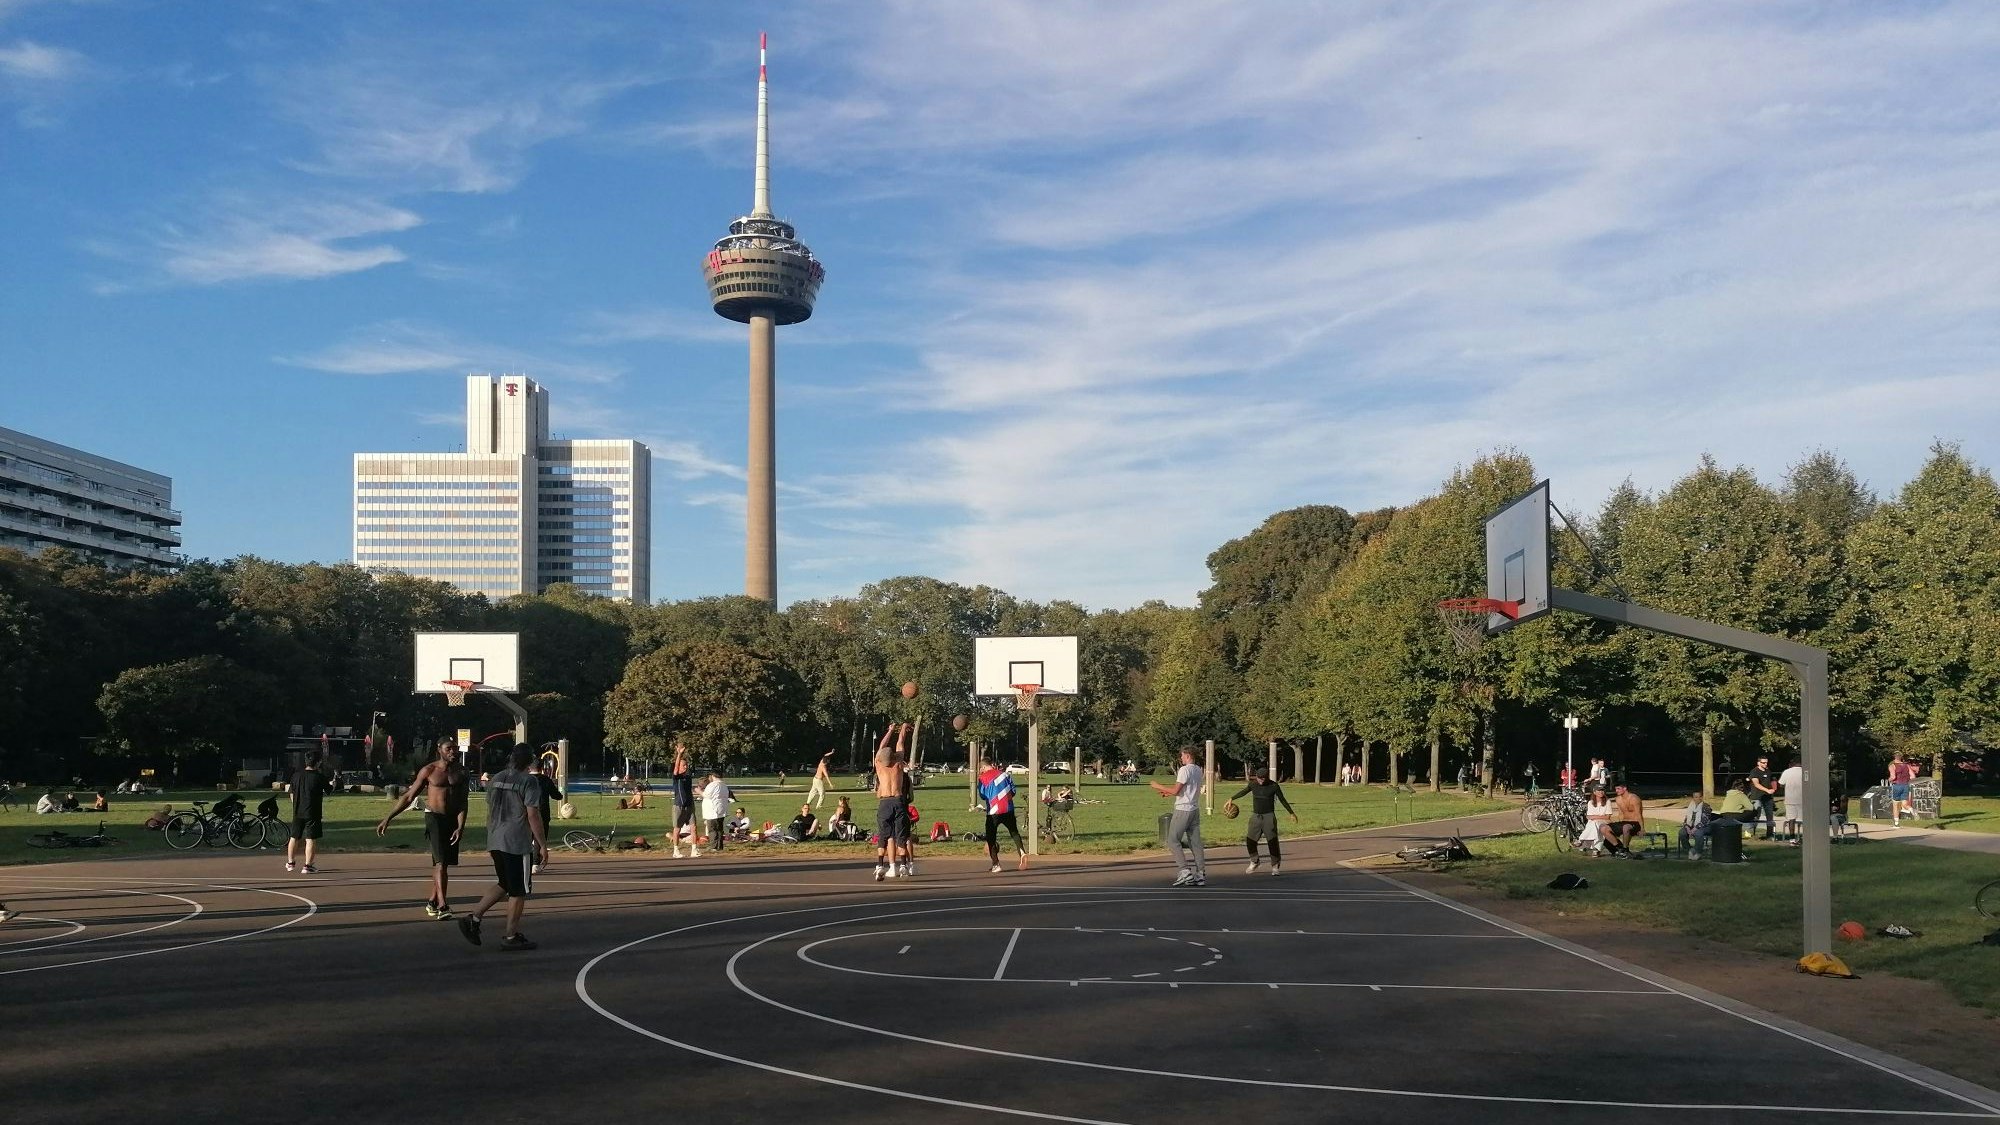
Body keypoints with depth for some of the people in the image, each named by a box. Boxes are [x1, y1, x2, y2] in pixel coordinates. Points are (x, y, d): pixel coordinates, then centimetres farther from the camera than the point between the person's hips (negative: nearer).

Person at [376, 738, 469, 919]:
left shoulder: (461, 772, 1)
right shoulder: (429, 771, -5)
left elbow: (462, 802, -3)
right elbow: (408, 797, 0)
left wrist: (460, 826, -16)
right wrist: (387, 819, -2)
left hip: (453, 819, 4)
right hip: (434, 817, -4)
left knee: (443, 863, 13)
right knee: (440, 862, -16)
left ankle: (432, 901, 29)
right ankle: (442, 906, -22)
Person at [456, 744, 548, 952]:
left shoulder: (495, 779, 12)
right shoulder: (528, 781, -11)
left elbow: (490, 812, 17)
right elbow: (532, 814, -15)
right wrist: (542, 845, -11)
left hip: (495, 841, 8)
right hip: (518, 843, -7)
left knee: (504, 885, 21)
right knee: (518, 890, 3)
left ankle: (473, 918, 12)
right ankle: (511, 936, 7)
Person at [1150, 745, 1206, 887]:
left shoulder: (1185, 769, -14)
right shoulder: (1198, 770, 13)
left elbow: (1175, 790, -19)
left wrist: (1158, 786, -7)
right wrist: (1168, 793, 23)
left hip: (1183, 810, -8)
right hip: (1195, 810, 8)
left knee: (1172, 841, -2)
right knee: (1195, 842, 9)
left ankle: (1185, 871, -11)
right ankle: (1201, 875, 7)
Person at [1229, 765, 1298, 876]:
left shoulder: (1274, 786, -7)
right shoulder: (1253, 785, 1)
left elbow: (1283, 800, 3)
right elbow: (1243, 791, 20)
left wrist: (1292, 813, 6)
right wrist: (1232, 799, 14)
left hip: (1269, 816, -3)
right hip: (1256, 816, 3)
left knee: (1272, 841, -8)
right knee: (1250, 840, 2)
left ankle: (1275, 866, 3)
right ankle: (1254, 862, 23)